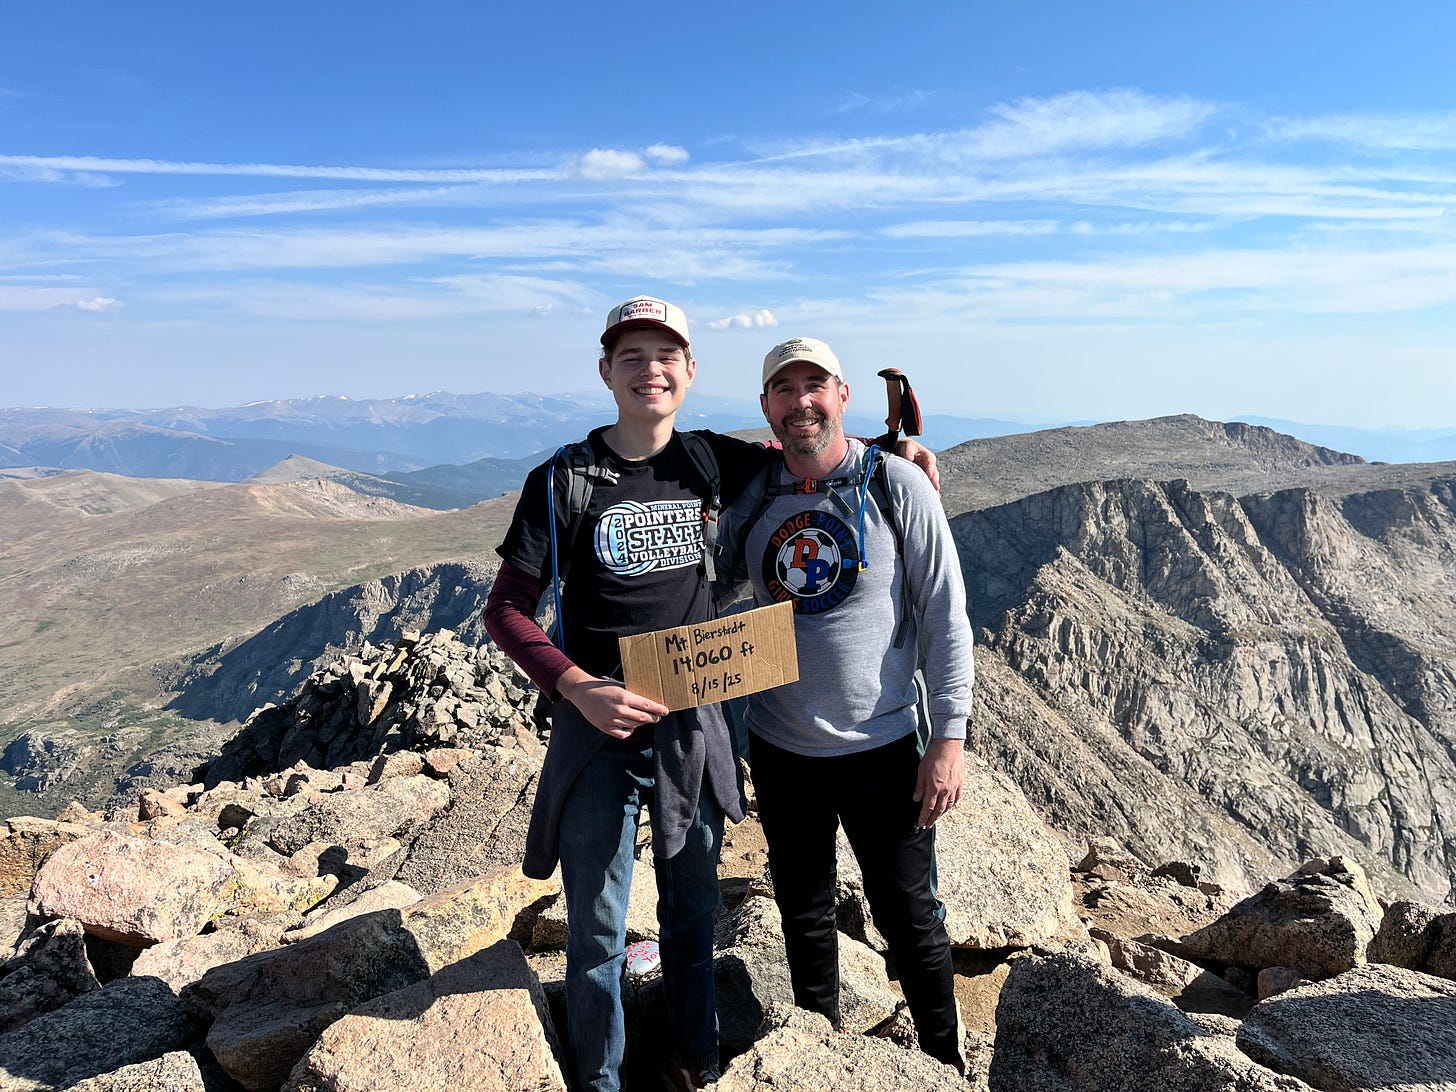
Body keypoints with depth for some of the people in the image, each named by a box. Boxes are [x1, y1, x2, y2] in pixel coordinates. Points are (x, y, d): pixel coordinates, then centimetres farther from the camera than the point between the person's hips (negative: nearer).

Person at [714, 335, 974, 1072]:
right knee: (803, 914, 20)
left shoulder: (897, 487, -9)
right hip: (780, 752, 4)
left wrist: (949, 736, -11)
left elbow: (945, 616, -8)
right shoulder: (750, 498, 0)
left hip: (882, 748, -3)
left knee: (909, 919, 11)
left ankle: (945, 1062, 37)